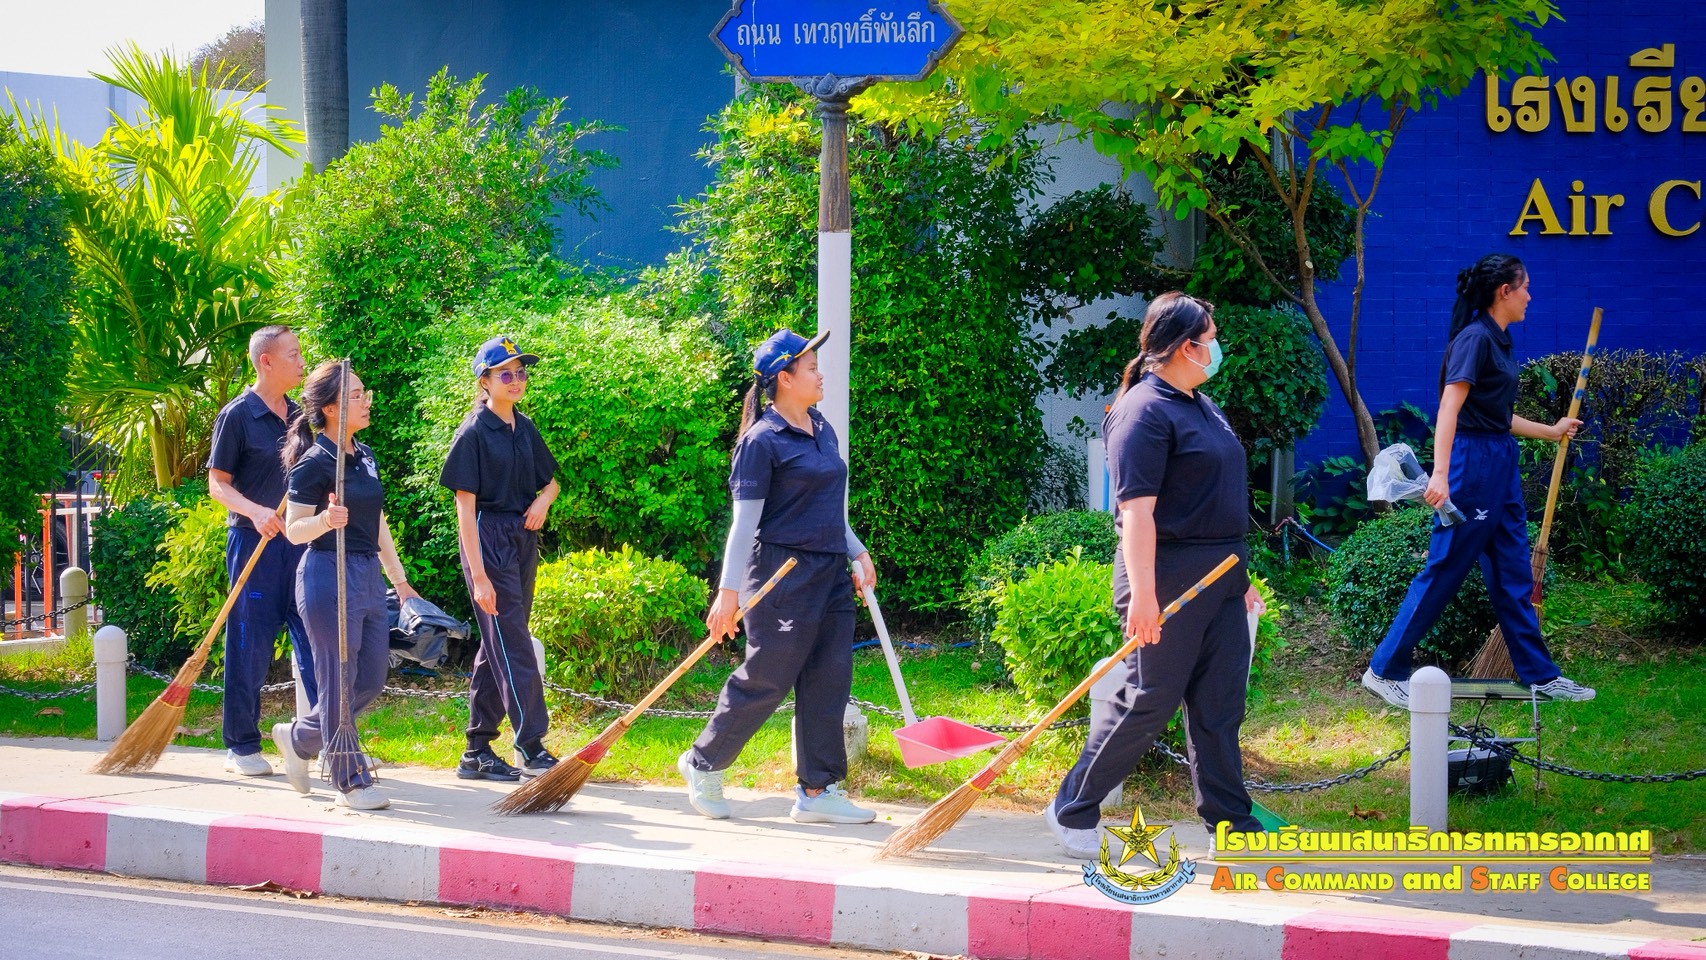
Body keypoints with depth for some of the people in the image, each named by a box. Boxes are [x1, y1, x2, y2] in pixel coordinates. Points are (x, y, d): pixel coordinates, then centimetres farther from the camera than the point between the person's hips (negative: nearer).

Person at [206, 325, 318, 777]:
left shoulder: (298, 415, 13)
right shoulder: (238, 415, -5)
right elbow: (218, 484, -7)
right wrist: (256, 512, -23)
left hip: (300, 542, 6)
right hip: (252, 539, -6)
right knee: (251, 646, -1)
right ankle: (242, 746, 8)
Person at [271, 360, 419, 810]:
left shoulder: (365, 457, 12)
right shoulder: (314, 464, -12)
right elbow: (294, 529, -11)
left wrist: (399, 579, 20)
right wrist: (325, 520, -31)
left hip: (369, 576, 9)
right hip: (329, 575, -9)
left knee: (371, 681, 12)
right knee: (339, 683, -2)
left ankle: (299, 736, 30)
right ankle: (351, 781, 6)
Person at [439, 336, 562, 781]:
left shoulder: (524, 428, 11)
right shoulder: (474, 433, -10)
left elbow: (551, 479, 26)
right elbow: (465, 506, -13)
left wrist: (543, 498, 0)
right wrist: (478, 575, -18)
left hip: (523, 541, 8)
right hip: (488, 541, -8)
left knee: (497, 647, 10)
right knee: (514, 647, -10)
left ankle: (477, 752, 16)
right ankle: (531, 748, -9)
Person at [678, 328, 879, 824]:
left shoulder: (823, 430, 13)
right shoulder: (762, 440, -11)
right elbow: (745, 521, -13)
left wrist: (857, 553, 15)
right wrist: (729, 591, -14)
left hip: (830, 575, 8)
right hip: (783, 573, -8)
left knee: (828, 681, 4)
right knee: (766, 680, -2)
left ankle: (817, 791, 8)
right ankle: (703, 762, 17)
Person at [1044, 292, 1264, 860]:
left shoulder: (1204, 408, 16)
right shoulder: (1144, 413, -15)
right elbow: (1137, 509, -22)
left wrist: (1240, 575, 25)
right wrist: (1142, 593, -28)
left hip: (1220, 579, 9)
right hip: (1169, 579, -9)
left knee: (1220, 705, 9)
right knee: (1149, 703, -5)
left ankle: (1230, 818, 15)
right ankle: (1072, 811, 5)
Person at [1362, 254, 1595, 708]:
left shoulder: (1498, 341, 14)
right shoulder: (1475, 338, -15)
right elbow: (1449, 408, -23)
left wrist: (1552, 432, 37)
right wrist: (1440, 473, -33)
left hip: (1501, 466, 9)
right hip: (1472, 463, -9)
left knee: (1515, 576, 13)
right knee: (1443, 571, -4)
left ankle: (1540, 674, 19)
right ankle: (1384, 670, 3)